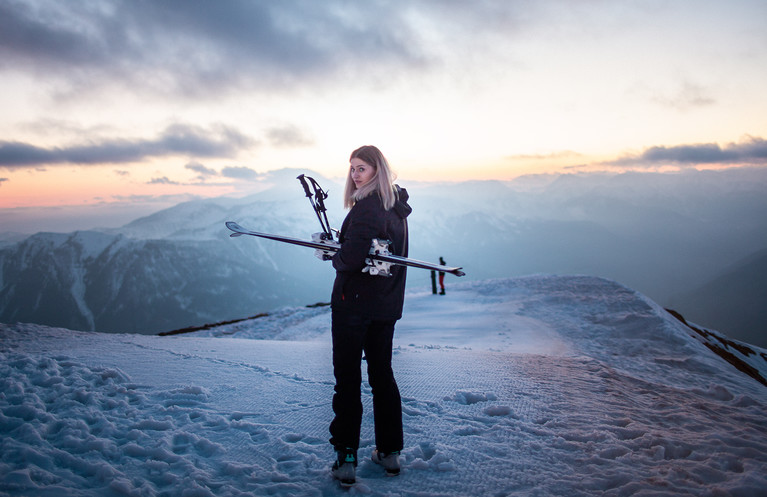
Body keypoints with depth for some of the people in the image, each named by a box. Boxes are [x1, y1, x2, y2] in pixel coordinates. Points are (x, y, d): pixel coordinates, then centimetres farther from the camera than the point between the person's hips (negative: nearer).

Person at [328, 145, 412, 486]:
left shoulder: (366, 207, -18)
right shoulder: (397, 206, 10)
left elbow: (351, 258, -25)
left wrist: (334, 256, -4)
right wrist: (339, 245, 9)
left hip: (354, 303, -8)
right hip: (387, 305, 8)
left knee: (347, 378, 1)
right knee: (382, 373, 15)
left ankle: (346, 457, 7)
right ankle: (390, 452, 24)